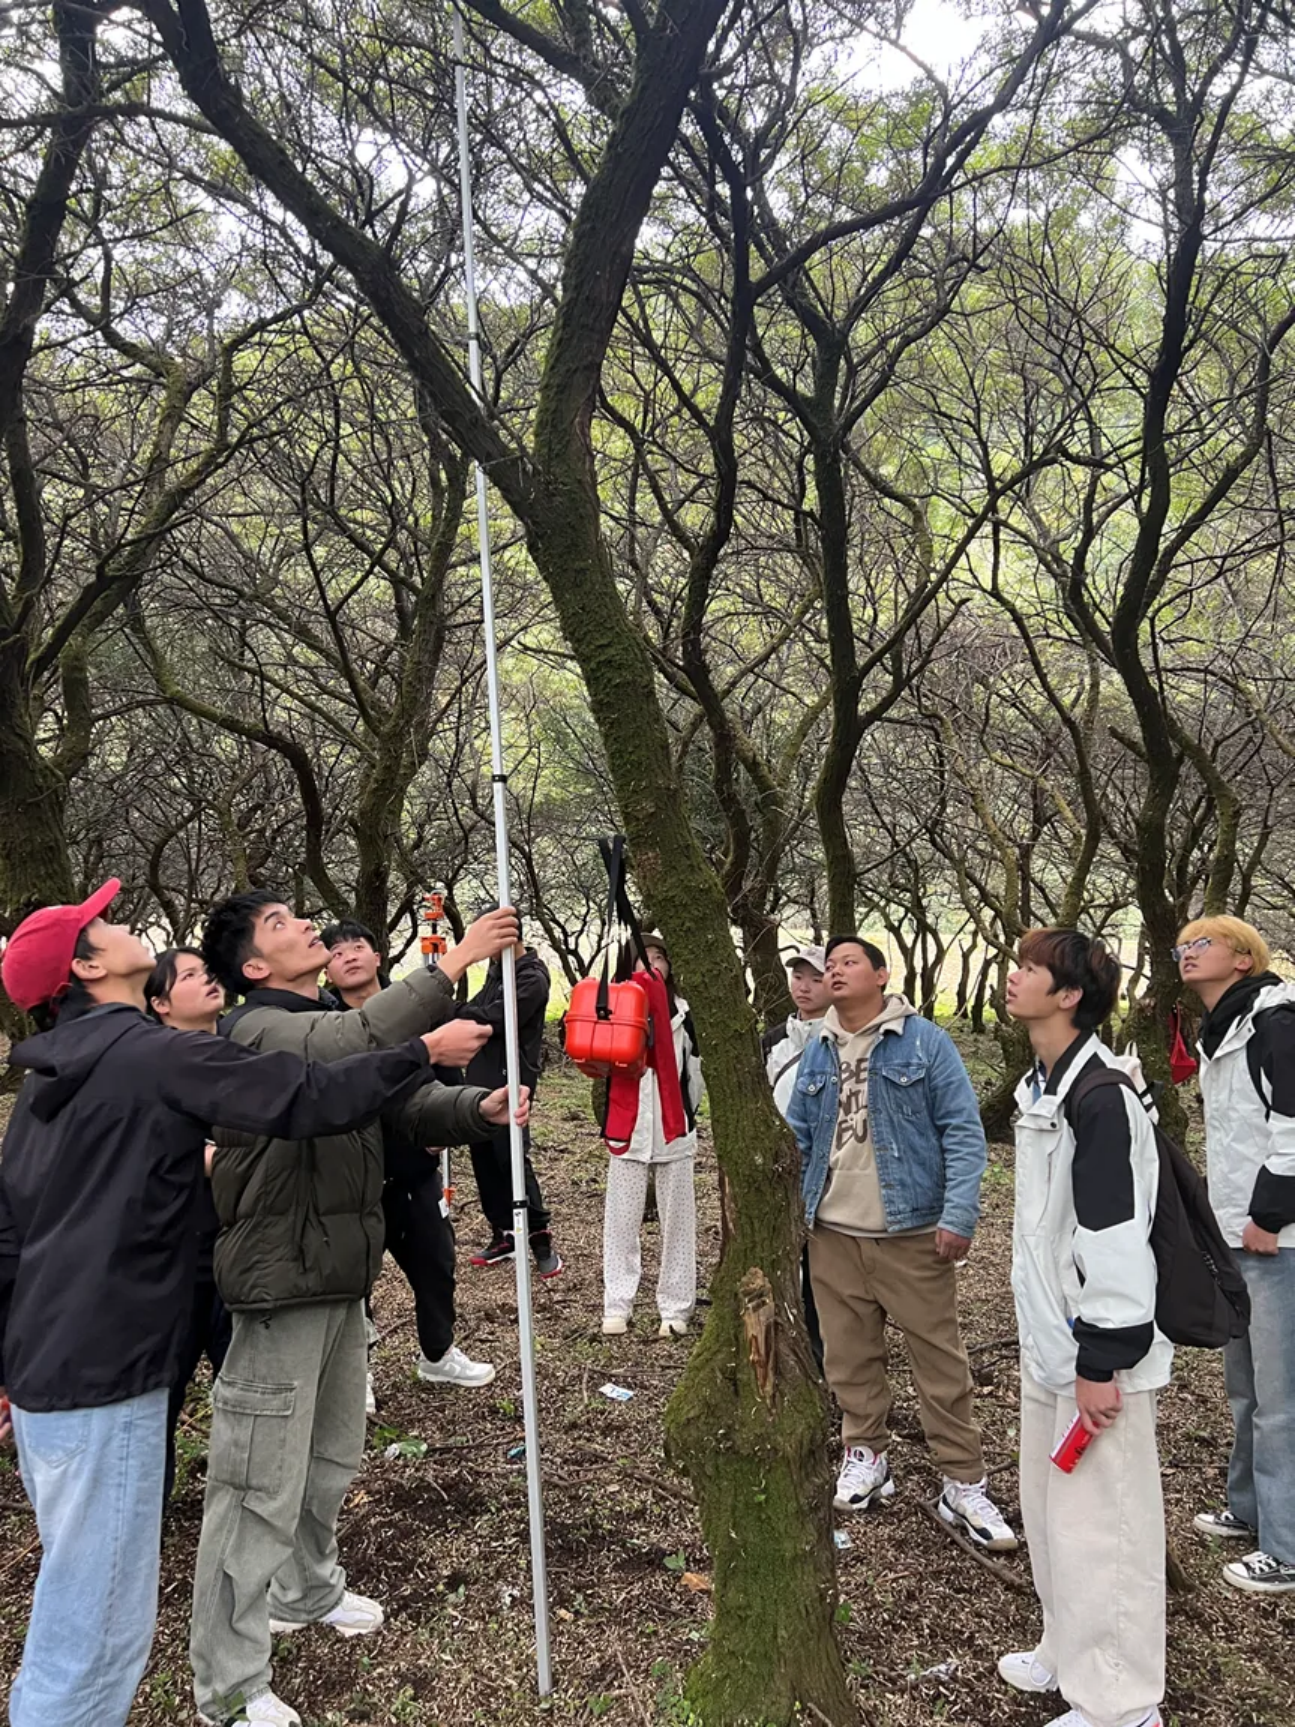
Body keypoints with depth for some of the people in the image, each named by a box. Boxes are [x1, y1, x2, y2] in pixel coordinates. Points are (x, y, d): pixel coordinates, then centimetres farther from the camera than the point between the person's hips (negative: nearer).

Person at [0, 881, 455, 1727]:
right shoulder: (160, 1055, -16)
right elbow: (317, 1100, -21)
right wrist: (423, 1049, -9)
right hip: (102, 1378, -10)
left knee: (75, 1591, 26)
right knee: (100, 1622, 2)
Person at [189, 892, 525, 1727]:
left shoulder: (334, 1025, 11)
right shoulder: (260, 1030, -18)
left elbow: (410, 1103, 6)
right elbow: (360, 1043, -38)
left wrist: (479, 1107, -14)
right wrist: (455, 961, -35)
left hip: (342, 1280, 9)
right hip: (283, 1283, -9)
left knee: (332, 1457, 24)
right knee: (262, 1486, 0)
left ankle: (307, 1589, 46)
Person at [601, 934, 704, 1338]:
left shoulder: (683, 1012, 1)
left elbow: (697, 1070, 6)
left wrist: (685, 1115, 9)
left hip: (675, 1130, 1)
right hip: (628, 1131, 0)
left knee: (677, 1220, 5)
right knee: (621, 1221, 3)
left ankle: (676, 1308, 13)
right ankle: (617, 1307, 10)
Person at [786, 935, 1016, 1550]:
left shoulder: (924, 1041, -6)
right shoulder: (816, 1051, 9)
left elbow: (963, 1132, -9)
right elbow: (796, 1137, 13)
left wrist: (959, 1216, -16)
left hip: (911, 1233, -4)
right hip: (832, 1234, 5)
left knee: (940, 1359, 3)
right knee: (848, 1354, 14)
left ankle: (963, 1485, 16)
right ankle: (866, 1457, 32)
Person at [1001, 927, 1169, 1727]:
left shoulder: (1100, 1093, -22)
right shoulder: (1043, 1085, 8)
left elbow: (1115, 1234, -24)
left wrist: (1101, 1362, -20)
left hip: (1096, 1345, -10)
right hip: (1050, 1337, 10)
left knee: (1097, 1521, 2)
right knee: (1051, 1504, 21)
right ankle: (1071, 1654, 39)